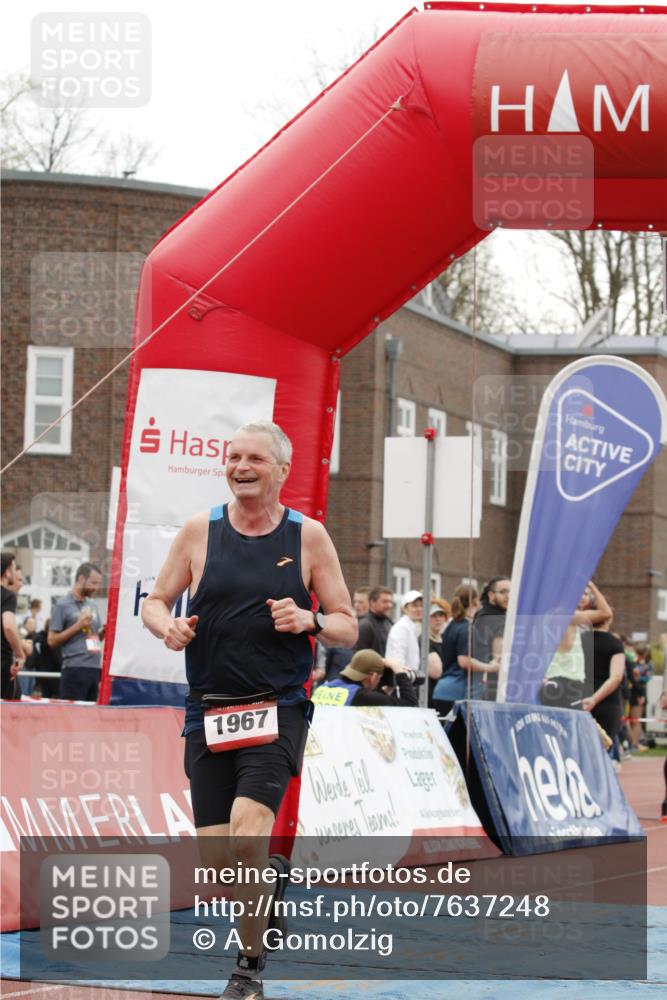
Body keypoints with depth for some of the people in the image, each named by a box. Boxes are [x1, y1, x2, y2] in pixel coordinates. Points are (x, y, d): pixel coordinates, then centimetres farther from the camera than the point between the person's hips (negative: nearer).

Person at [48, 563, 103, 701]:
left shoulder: (92, 605, 16)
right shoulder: (63, 605, -3)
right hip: (75, 669, -7)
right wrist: (77, 626, -13)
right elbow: (52, 640, -7)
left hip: (95, 668, 7)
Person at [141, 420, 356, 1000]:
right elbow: (156, 602, 13)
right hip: (208, 710, 3)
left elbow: (348, 629, 6)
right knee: (215, 855, 0)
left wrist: (310, 622, -16)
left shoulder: (308, 536, 2)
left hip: (278, 708, -3)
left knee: (248, 827, -22)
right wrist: (166, 626, -10)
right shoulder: (199, 531, 6)